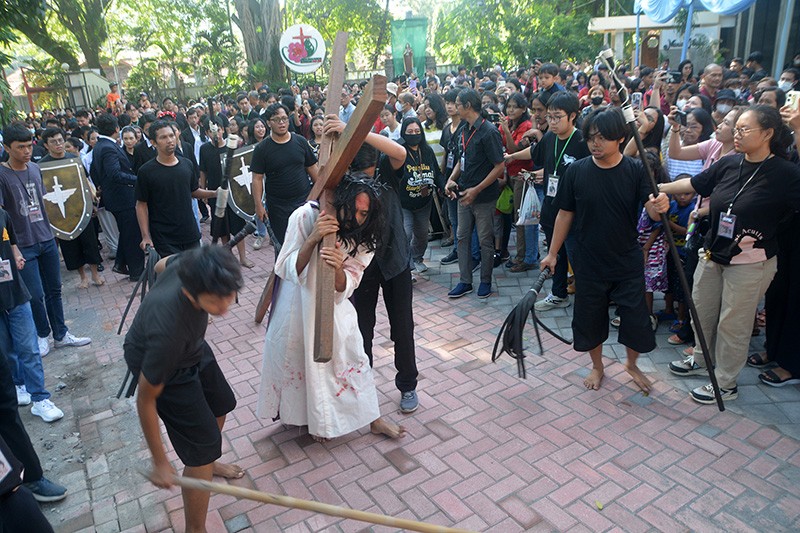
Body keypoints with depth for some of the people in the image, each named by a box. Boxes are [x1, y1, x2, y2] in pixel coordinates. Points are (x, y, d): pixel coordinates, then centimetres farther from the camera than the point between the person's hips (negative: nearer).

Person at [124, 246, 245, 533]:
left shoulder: (195, 265, -30)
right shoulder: (168, 330, -45)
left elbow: (161, 265, -3)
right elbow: (145, 399, -30)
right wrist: (159, 462, -20)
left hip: (190, 345, 8)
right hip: (161, 364, -7)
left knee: (220, 405, 22)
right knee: (204, 443, -7)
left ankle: (207, 462, 52)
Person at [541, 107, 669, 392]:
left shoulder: (635, 170, -8)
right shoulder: (576, 171, -7)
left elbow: (652, 211, -14)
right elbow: (565, 214, 1)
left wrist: (659, 206, -38)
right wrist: (552, 253, 3)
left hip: (627, 261, 0)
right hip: (588, 262, 1)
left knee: (636, 319, 7)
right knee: (590, 317, 12)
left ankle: (632, 365, 36)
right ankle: (597, 366, 38)